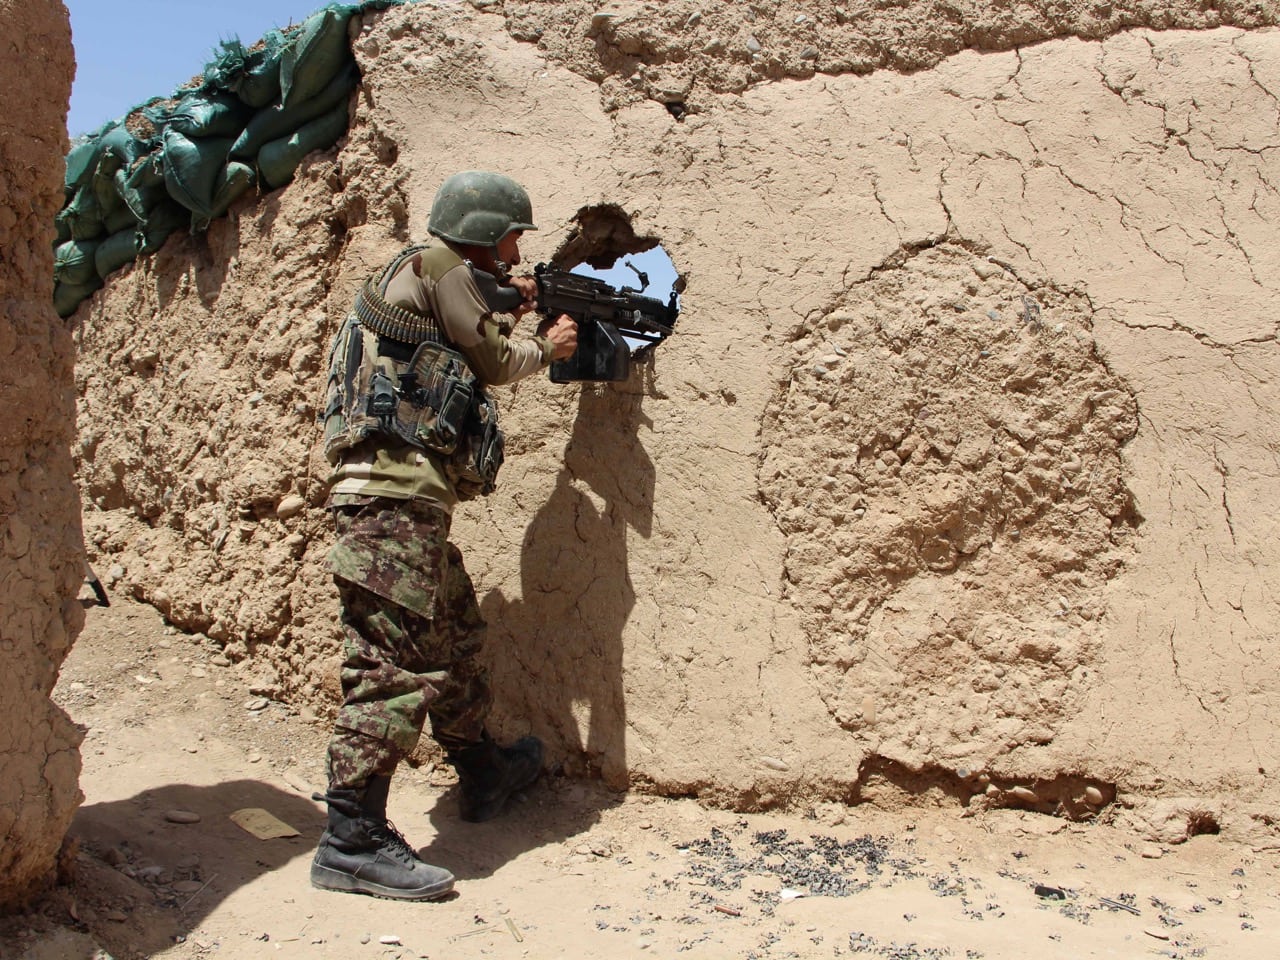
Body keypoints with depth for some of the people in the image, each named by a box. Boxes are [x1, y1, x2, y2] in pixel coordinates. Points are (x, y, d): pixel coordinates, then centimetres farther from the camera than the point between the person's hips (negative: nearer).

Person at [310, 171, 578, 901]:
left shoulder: (446, 282, 23)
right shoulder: (440, 271, -4)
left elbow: (472, 361, 25)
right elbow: (497, 363, -1)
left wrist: (511, 310, 20)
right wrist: (548, 347, 17)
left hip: (413, 503, 11)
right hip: (394, 496, -11)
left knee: (457, 637, 23)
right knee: (396, 663, -13)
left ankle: (482, 772, 40)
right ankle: (353, 840, -11)